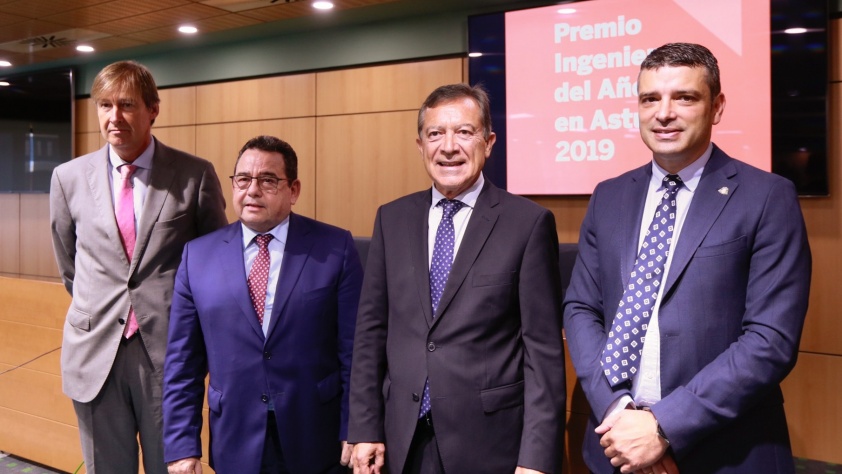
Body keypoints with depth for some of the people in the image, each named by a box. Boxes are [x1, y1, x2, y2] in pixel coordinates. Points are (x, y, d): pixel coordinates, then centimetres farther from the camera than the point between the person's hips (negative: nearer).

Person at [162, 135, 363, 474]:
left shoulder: (335, 248, -5)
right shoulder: (198, 255, 1)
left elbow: (354, 351, -5)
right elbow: (182, 363, 2)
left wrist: (355, 433, -6)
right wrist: (182, 446, -1)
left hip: (317, 445, -1)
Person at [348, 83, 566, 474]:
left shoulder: (529, 222, -7)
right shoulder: (392, 219, 4)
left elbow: (543, 347, -9)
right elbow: (372, 328, 6)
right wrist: (365, 427, 3)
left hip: (489, 440, -3)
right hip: (405, 438, 4)